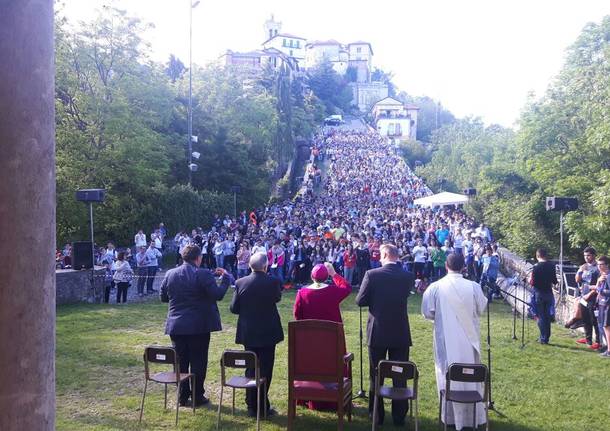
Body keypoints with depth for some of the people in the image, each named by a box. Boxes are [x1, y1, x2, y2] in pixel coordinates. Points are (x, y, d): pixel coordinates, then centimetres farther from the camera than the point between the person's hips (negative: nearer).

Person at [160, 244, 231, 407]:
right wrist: (225, 277, -4)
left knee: (180, 362, 12)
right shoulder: (203, 275, -14)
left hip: (176, 326, 5)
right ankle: (197, 397, 12)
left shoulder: (170, 274, 2)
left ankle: (183, 397, 20)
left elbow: (163, 297, 11)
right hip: (199, 326, -4)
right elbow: (218, 294, -17)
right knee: (198, 362, 6)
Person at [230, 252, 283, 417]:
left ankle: (252, 406, 21)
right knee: (265, 369, 6)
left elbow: (234, 308, -2)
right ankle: (262, 407, 9)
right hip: (268, 333, -3)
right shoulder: (273, 282, -14)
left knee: (251, 368, 14)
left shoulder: (240, 283, -8)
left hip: (248, 333, 3)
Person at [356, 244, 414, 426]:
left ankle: (376, 415, 20)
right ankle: (399, 416, 17)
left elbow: (360, 301, -9)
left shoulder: (372, 274, -13)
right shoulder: (408, 276, -6)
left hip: (377, 332, -1)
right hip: (400, 333, 2)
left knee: (376, 375, 12)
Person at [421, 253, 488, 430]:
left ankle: (451, 415, 23)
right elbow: (481, 310, 2)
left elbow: (427, 312, -6)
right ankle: (472, 415, 27)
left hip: (445, 340, 0)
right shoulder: (473, 287, -12)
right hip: (468, 339, 0)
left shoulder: (435, 287, -13)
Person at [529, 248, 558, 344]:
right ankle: (546, 338, 19)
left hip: (539, 294, -5)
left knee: (541, 316, 3)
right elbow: (555, 281, 6)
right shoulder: (551, 266, -1)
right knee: (547, 316, 14)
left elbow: (532, 282, -14)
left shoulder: (536, 267, -15)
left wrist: (530, 279, 6)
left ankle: (543, 338, 3)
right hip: (549, 293, 5)